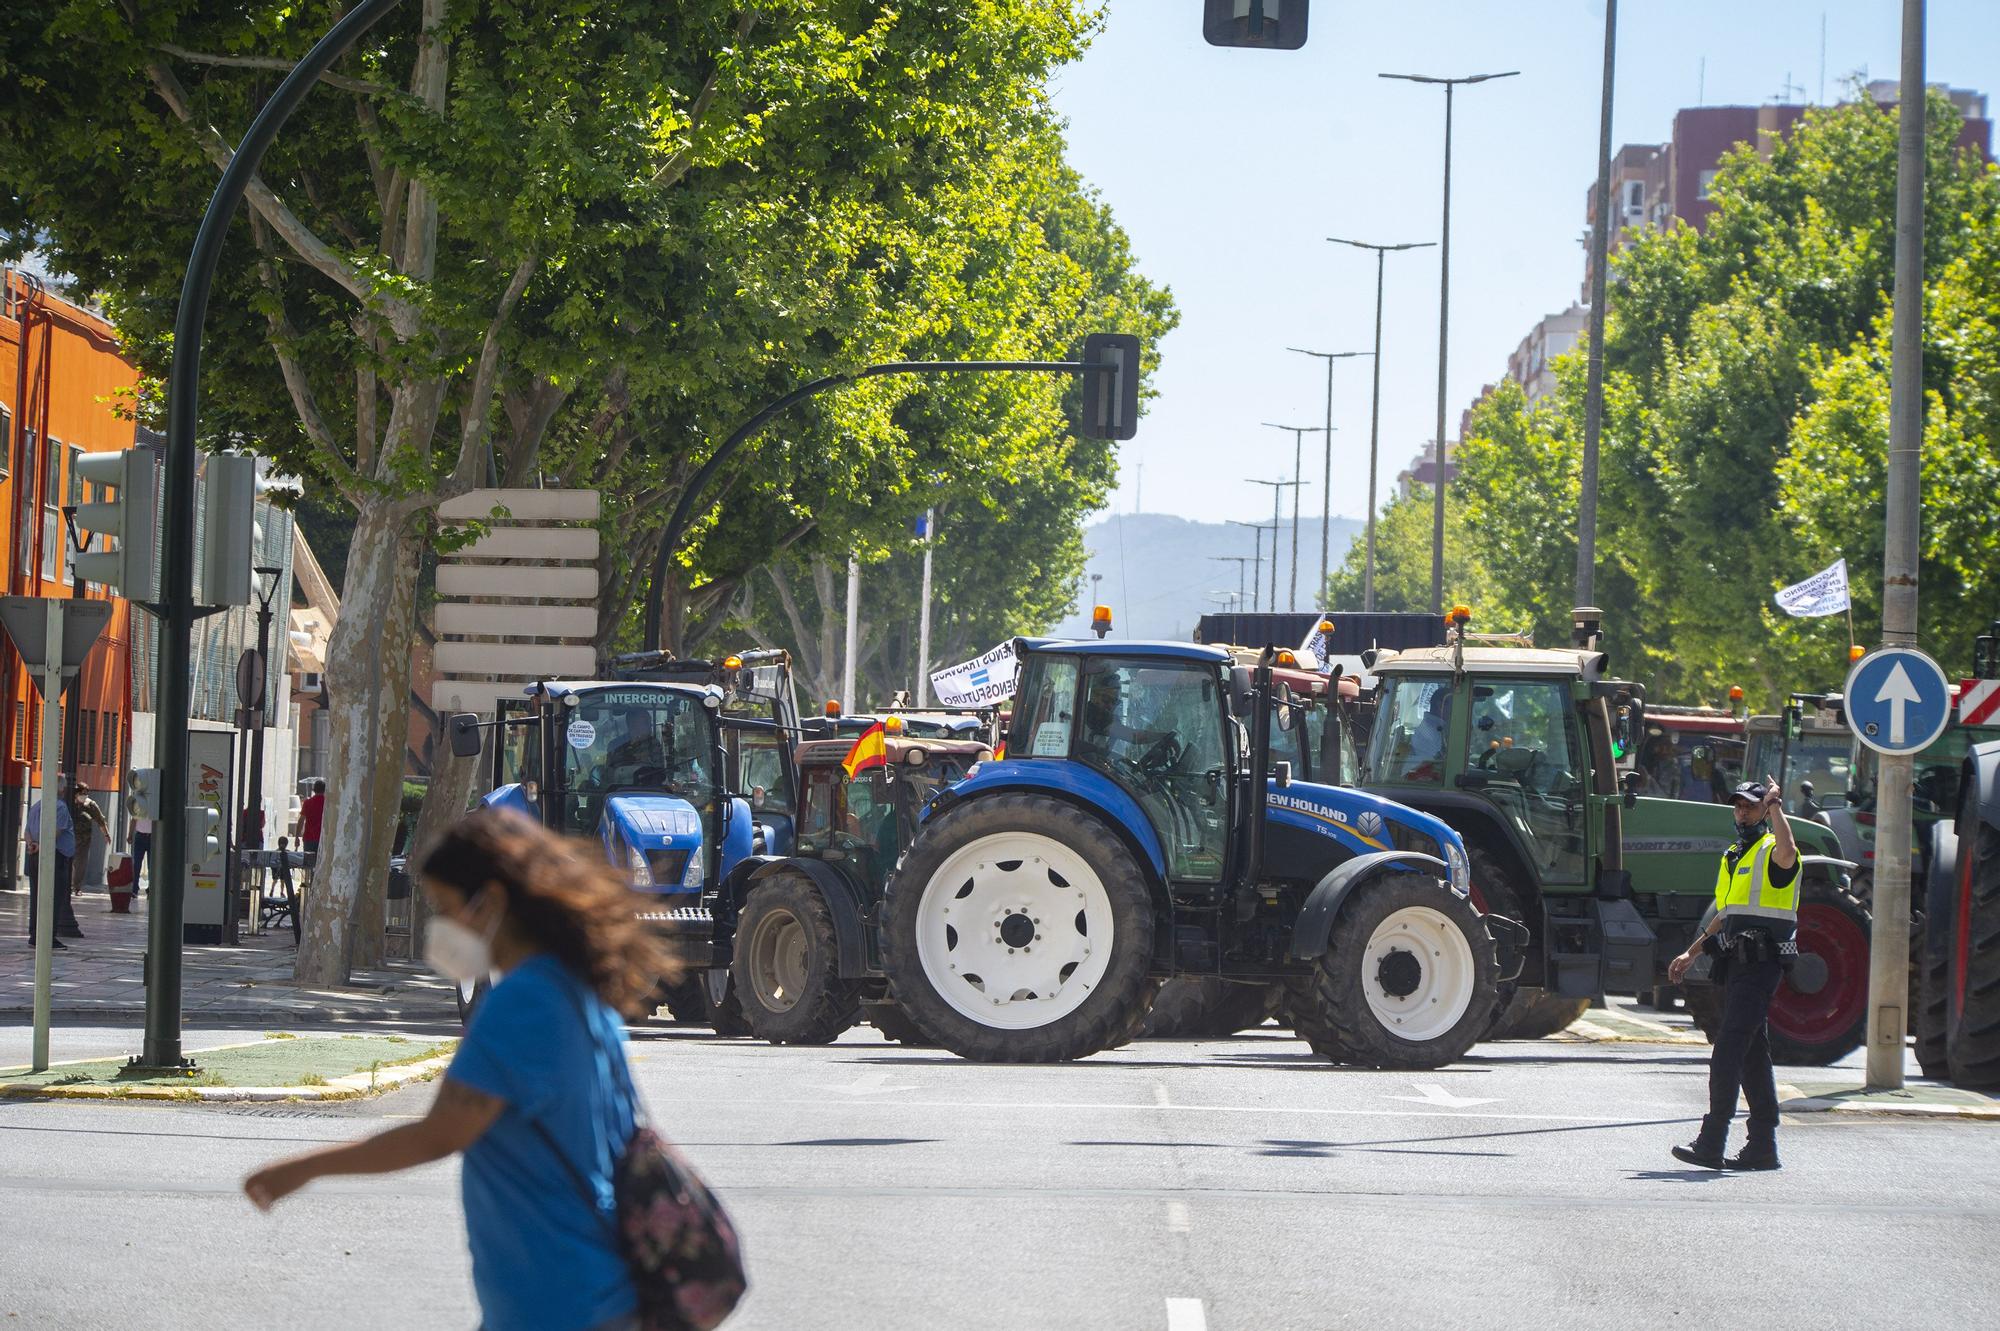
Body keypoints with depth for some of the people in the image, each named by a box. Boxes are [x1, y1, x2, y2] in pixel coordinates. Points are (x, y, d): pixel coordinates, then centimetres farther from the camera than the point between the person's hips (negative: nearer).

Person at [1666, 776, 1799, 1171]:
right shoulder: (1734, 857, 22)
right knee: (1752, 1055, 10)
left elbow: (1787, 853, -34)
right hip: (1736, 964, 10)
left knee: (1728, 1052, -16)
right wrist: (1691, 953, 25)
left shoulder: (1772, 853, -6)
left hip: (1761, 964, -10)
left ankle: (1711, 1144, -20)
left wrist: (1775, 805, -26)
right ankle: (1763, 1146, 13)